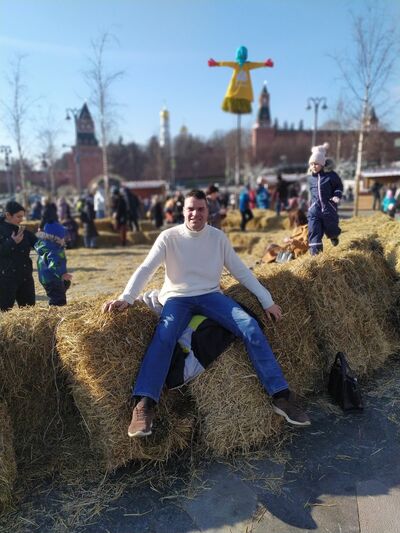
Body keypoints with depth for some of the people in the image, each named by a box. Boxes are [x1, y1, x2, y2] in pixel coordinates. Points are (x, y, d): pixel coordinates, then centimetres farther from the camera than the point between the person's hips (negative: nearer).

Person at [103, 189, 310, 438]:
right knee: (164, 335, -34)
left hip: (211, 295, 2)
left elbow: (241, 271, 8)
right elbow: (145, 269, -9)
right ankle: (145, 405, -34)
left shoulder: (219, 237, 5)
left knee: (251, 327, -20)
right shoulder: (169, 237, -1)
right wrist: (126, 298, -25)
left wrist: (267, 300, 3)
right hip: (177, 298, -2)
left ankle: (281, 395, -15)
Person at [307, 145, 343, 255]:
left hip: (329, 207, -2)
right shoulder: (311, 178, 5)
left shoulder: (331, 175, -6)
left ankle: (334, 236, 49)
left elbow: (339, 186, 7)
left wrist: (337, 195, -9)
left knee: (331, 228, 13)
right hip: (315, 208, 2)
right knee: (314, 230, -8)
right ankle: (315, 250, -4)